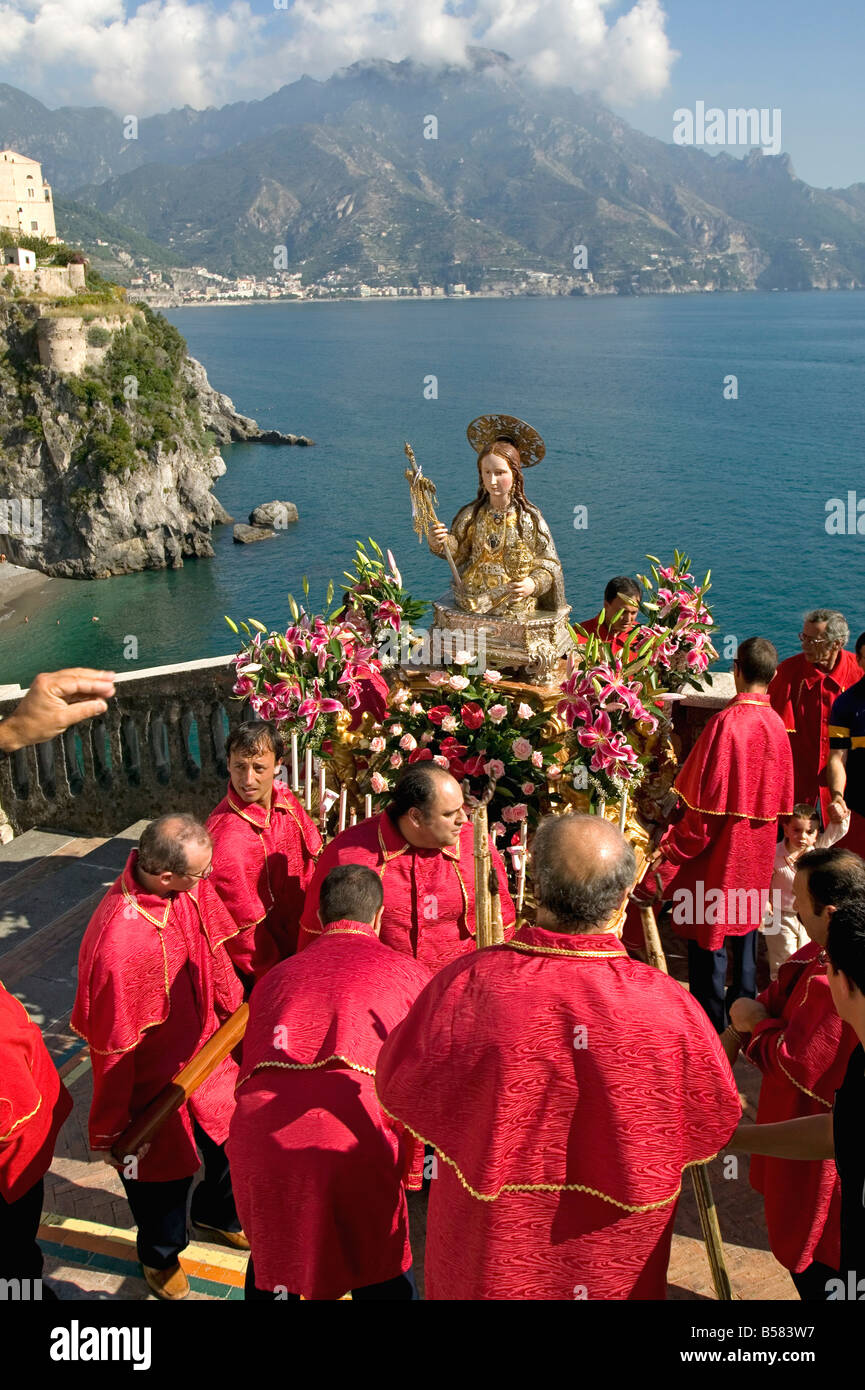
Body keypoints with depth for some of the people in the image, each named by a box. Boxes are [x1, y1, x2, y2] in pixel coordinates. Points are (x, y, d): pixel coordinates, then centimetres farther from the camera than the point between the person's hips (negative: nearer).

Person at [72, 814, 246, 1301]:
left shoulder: (192, 887, -18)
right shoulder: (117, 942, -39)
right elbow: (112, 1047, -26)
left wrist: (235, 1012, 14)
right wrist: (109, 1131, -13)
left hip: (208, 1051, 6)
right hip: (154, 1080, -6)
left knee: (233, 1142, 26)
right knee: (165, 1174, 19)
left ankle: (219, 1213, 59)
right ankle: (161, 1255, 52)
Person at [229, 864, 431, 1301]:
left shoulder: (276, 975, 25)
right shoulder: (409, 975, 15)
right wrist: (409, 1167, 31)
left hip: (256, 1141, 4)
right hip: (354, 1149, -3)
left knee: (271, 1255, 30)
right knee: (381, 1272, 18)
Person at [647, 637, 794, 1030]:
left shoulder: (726, 722, -22)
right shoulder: (776, 725, -1)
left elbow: (704, 805, -22)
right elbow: (781, 799, 9)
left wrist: (671, 851, -14)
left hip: (718, 854, -7)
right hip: (758, 852, 7)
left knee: (708, 940, 5)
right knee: (745, 931, 20)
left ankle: (711, 1028, 14)